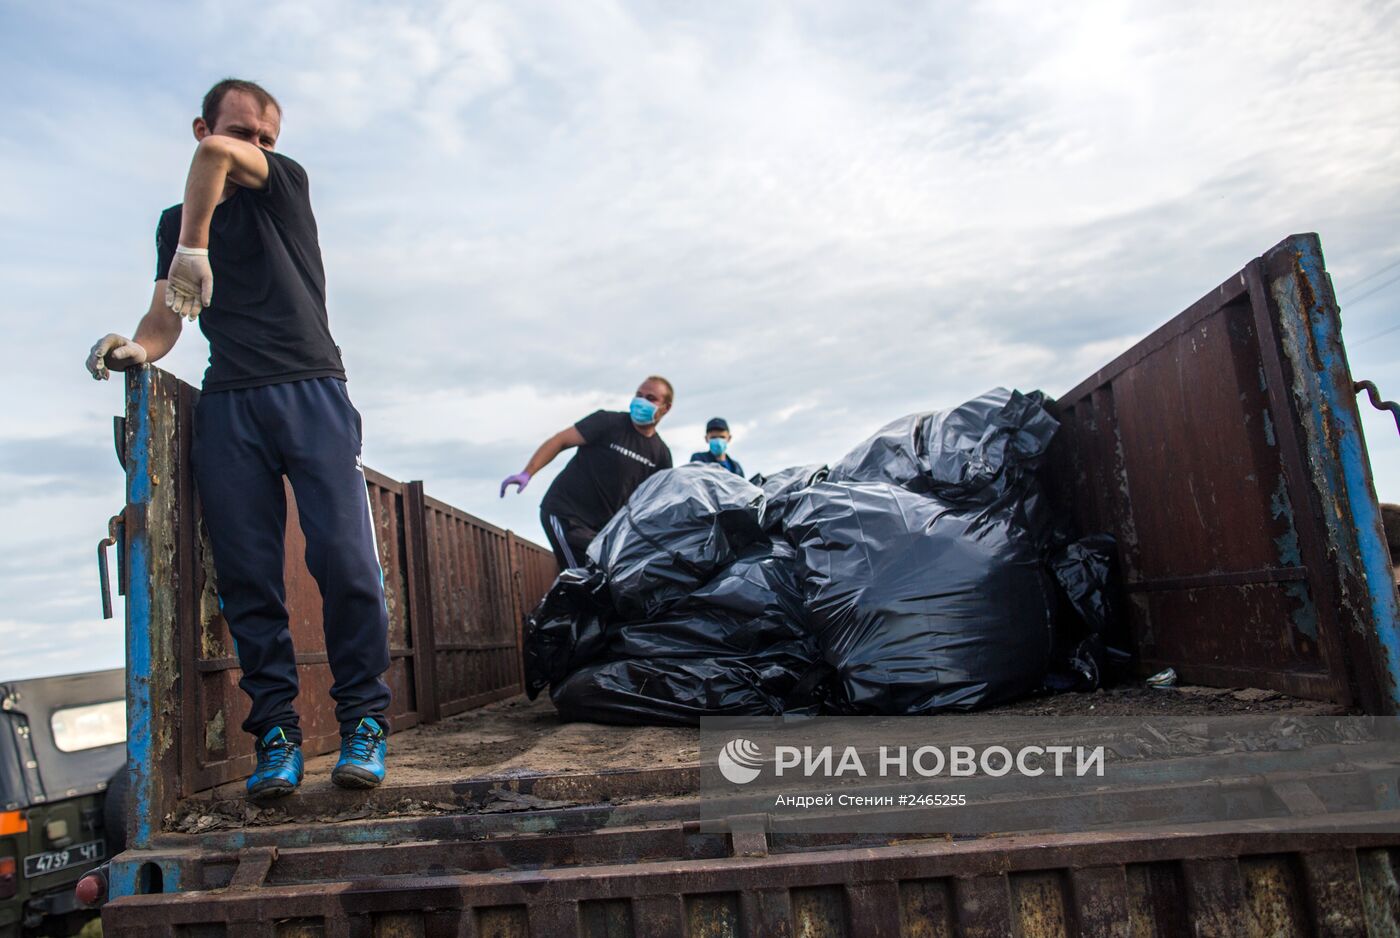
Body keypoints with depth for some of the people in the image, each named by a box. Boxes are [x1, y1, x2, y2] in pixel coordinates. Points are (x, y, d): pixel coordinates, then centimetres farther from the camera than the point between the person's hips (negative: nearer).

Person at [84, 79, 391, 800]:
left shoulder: (287, 183, 11)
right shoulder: (175, 223, 23)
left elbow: (216, 156, -12)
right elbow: (164, 319, 14)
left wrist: (195, 249, -16)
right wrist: (135, 347, -7)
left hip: (310, 393, -3)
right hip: (227, 407, 4)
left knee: (344, 558, -13)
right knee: (246, 576, -2)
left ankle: (363, 719, -2)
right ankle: (275, 729, 4)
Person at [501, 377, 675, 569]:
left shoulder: (661, 453, 4)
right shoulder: (608, 422, -12)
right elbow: (560, 441, -12)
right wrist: (527, 473, -22)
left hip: (604, 524, 6)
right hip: (566, 513, -6)